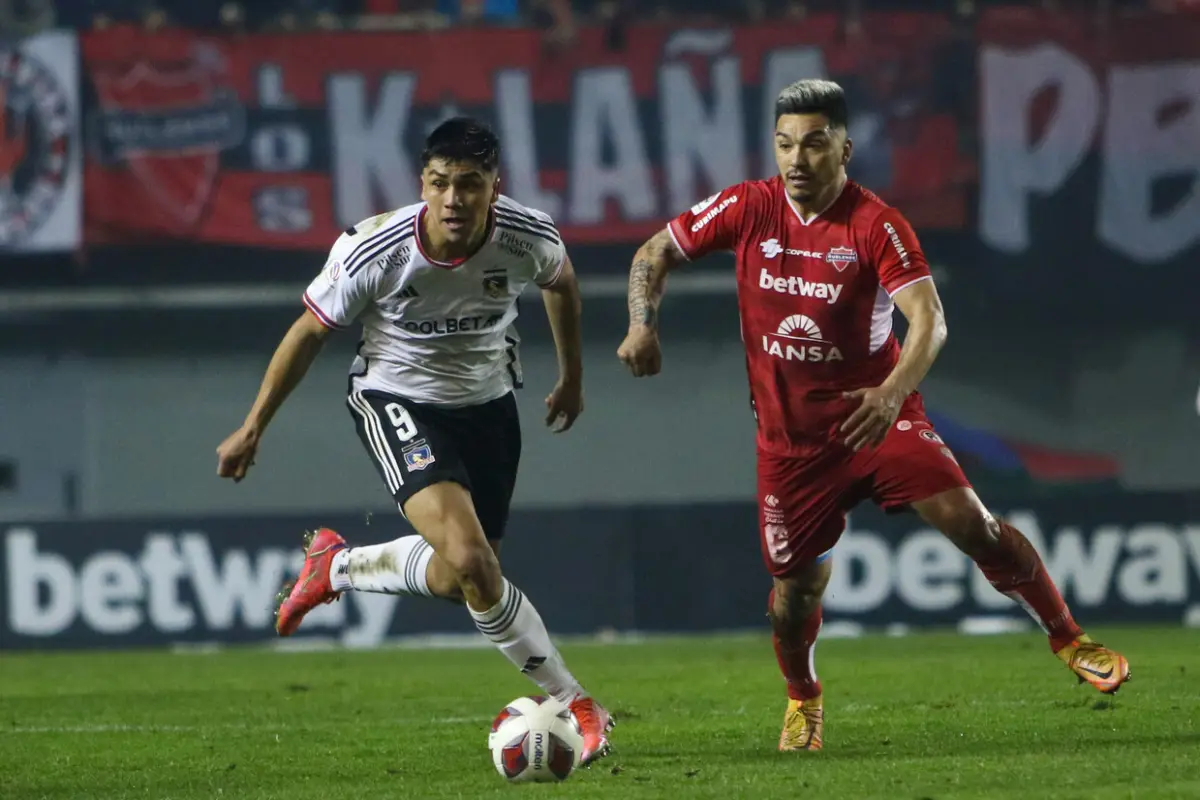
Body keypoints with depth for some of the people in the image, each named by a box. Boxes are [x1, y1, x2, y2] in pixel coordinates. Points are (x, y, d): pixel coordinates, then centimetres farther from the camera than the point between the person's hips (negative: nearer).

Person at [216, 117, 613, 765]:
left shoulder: (528, 237, -19)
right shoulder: (374, 251, -26)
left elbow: (561, 281, 8)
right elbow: (308, 332, -8)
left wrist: (572, 379, 21)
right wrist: (253, 429, 0)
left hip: (488, 403, 4)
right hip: (397, 401, -4)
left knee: (456, 581, 7)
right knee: (469, 561, -24)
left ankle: (337, 567, 34)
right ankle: (574, 704, -10)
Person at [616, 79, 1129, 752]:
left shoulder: (877, 225, -13)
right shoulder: (749, 210, -5)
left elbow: (928, 318, -23)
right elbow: (657, 254, 6)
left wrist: (892, 394, -40)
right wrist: (644, 325, -12)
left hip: (876, 415, -2)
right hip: (792, 437, 2)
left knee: (971, 523, -18)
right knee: (797, 584, 3)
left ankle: (1070, 641, -1)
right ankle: (803, 701, 34)